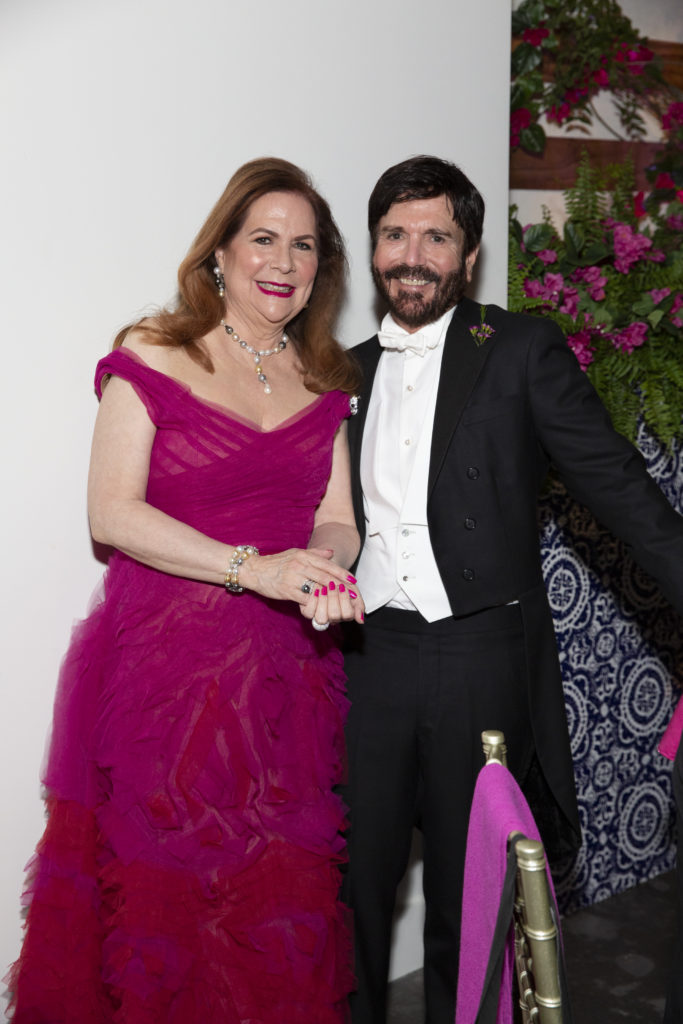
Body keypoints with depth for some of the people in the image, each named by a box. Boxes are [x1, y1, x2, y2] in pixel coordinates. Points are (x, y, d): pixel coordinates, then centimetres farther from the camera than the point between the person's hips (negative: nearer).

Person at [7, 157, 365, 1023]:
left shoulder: (322, 381, 12)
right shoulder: (153, 357, -2)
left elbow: (337, 518, 9)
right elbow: (112, 513, -11)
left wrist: (325, 569, -15)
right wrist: (254, 569, -20)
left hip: (286, 673, 4)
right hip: (164, 666, -4)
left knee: (276, 907, 10)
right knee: (161, 901, 3)